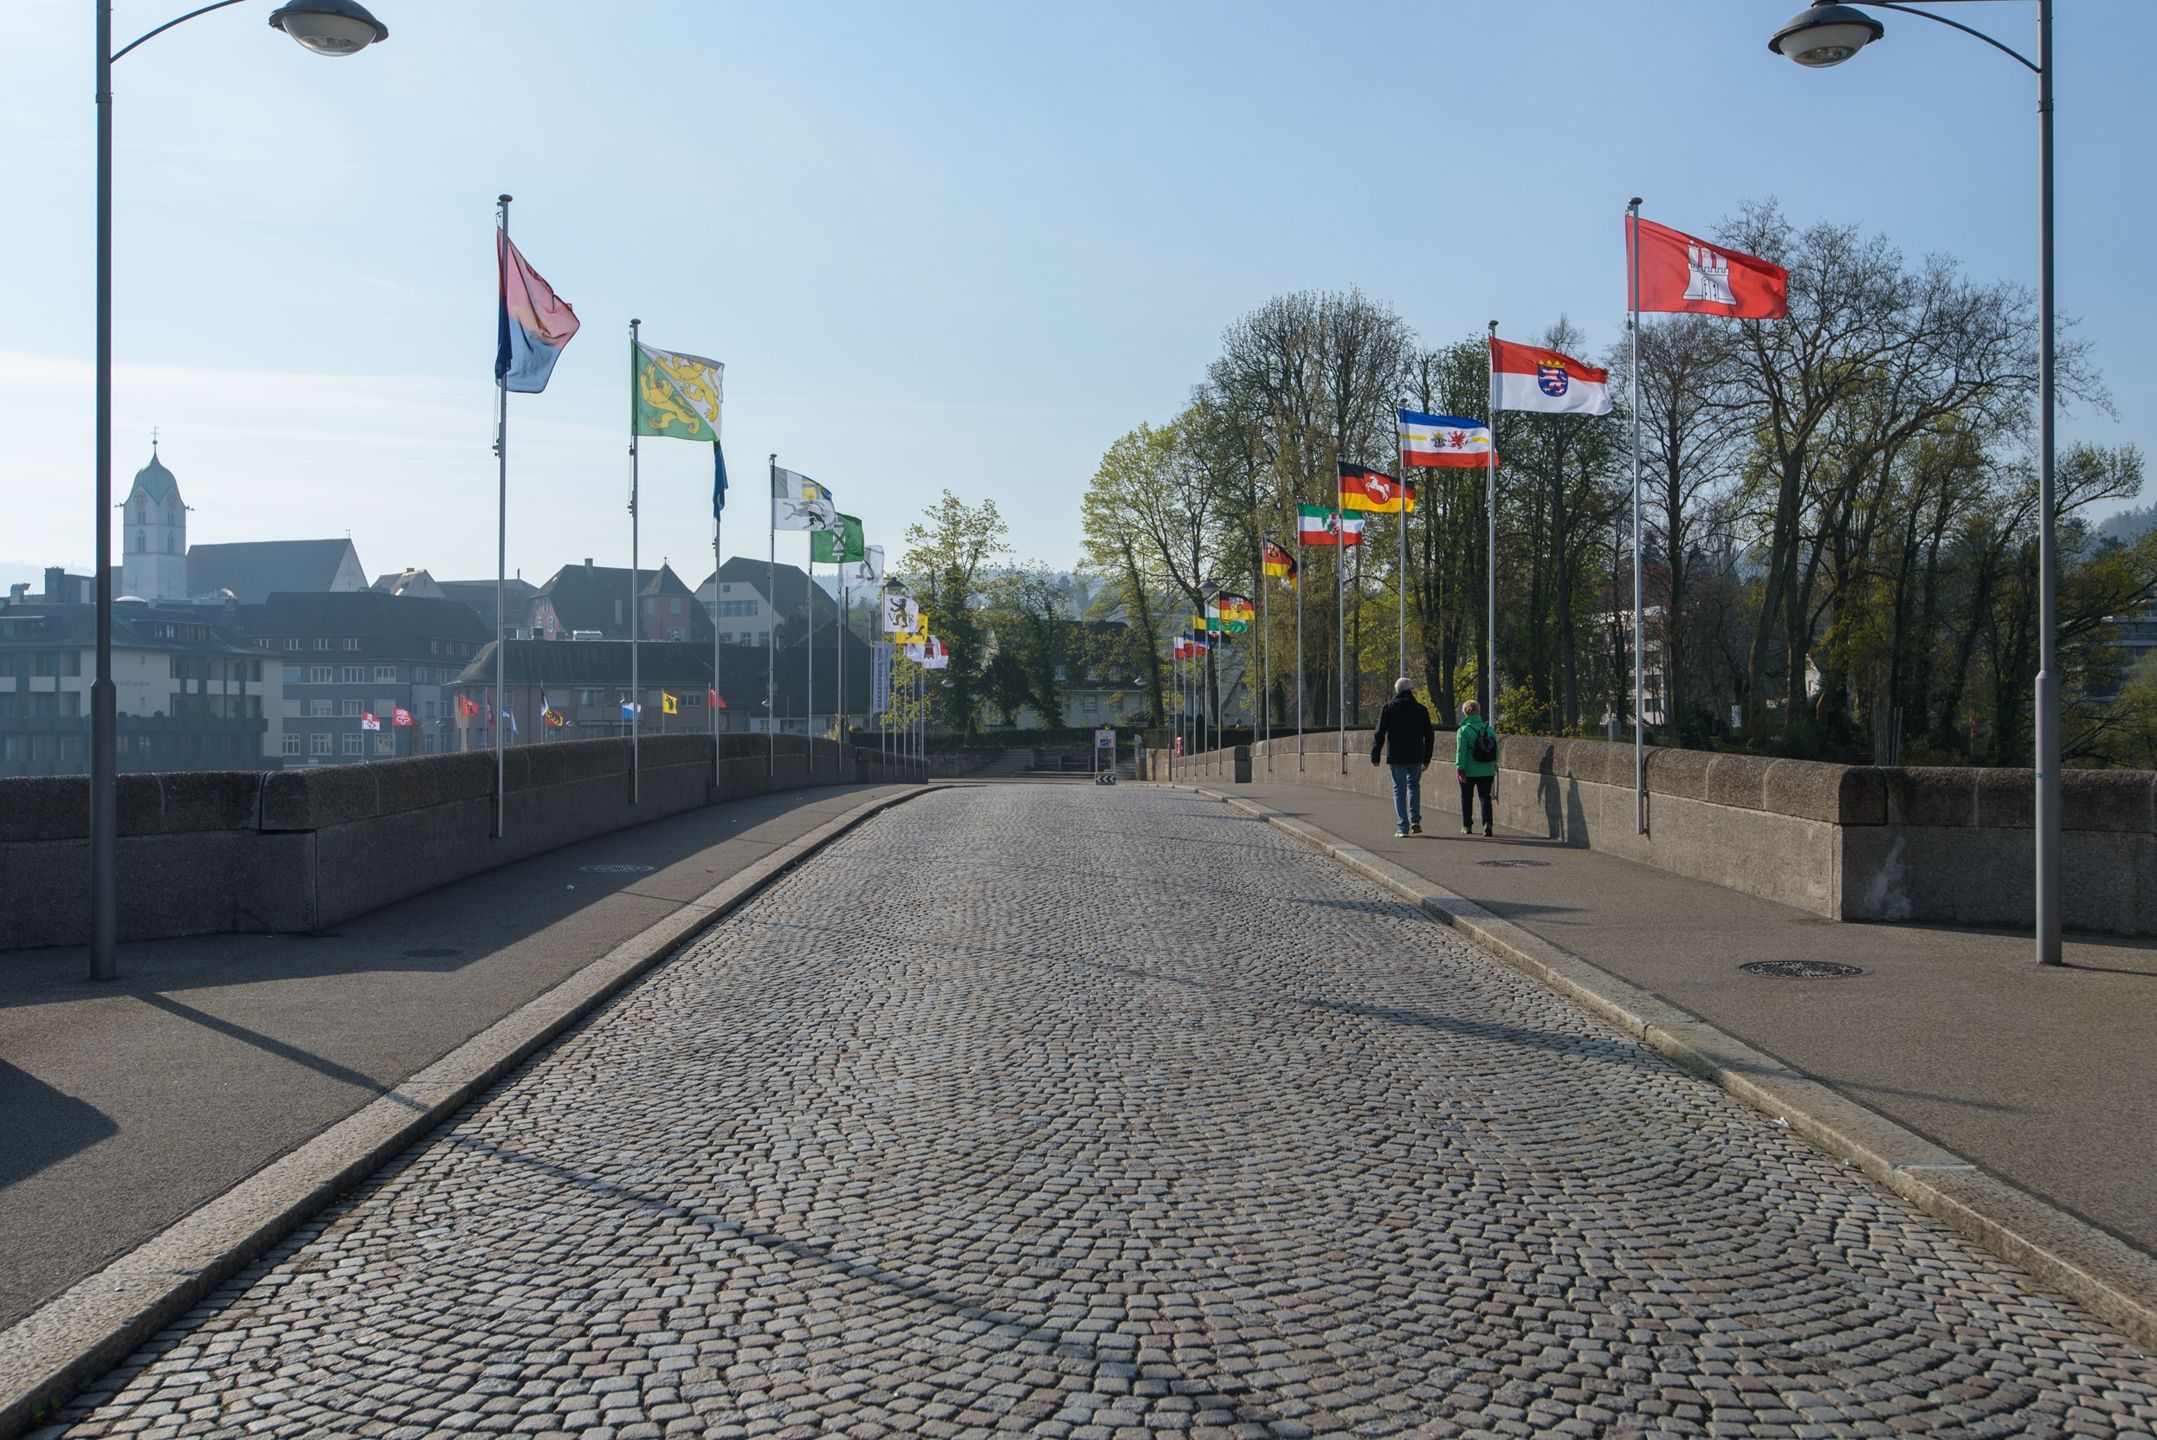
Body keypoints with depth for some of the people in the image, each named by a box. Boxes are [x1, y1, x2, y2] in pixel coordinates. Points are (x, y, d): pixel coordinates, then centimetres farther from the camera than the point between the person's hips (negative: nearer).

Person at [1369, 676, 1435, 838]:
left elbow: (1379, 733, -4)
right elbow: (1429, 735, 9)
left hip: (1396, 757, -2)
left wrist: (1375, 756, 1)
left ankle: (1403, 827, -1)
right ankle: (1415, 820, 3)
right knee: (1414, 785, 19)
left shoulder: (1388, 708, -1)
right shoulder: (1421, 709, 6)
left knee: (1399, 789, 3)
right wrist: (1427, 758, 16)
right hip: (1416, 757, 2)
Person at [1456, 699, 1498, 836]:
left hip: (1469, 772, -3)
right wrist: (1494, 764, 18)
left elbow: (1461, 752, -14)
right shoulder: (1489, 729, 1)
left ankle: (1467, 826, 18)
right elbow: (1496, 750, 4)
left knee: (1467, 799, 12)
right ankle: (1487, 823, -11)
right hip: (1487, 772, 3)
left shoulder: (1463, 730, -10)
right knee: (1485, 797, 6)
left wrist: (1460, 769, -11)